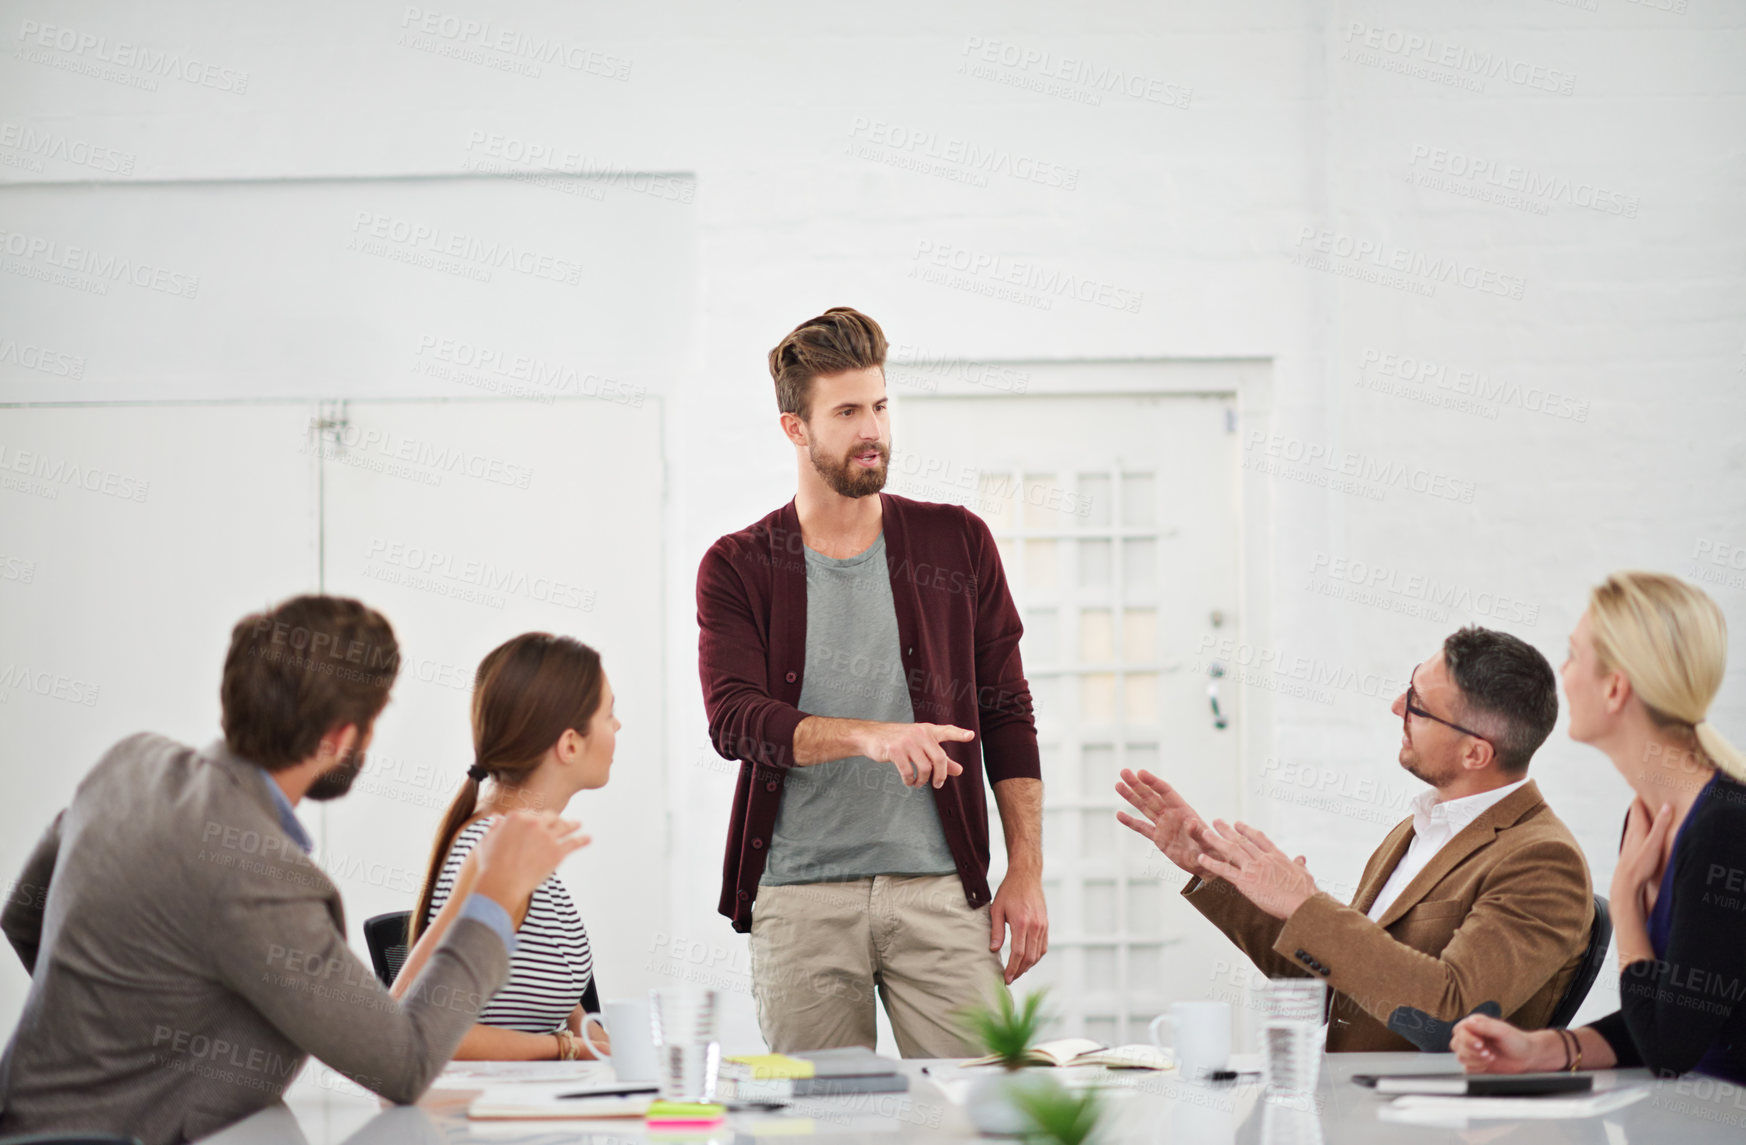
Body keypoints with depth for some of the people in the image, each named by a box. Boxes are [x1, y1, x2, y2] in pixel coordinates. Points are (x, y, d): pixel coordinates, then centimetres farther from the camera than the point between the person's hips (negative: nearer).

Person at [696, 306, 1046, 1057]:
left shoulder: (957, 544, 10)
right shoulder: (738, 569, 6)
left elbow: (1006, 714, 11)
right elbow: (735, 719, -9)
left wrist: (1027, 872, 3)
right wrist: (870, 736, -24)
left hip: (939, 889, 1)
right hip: (798, 898, -1)